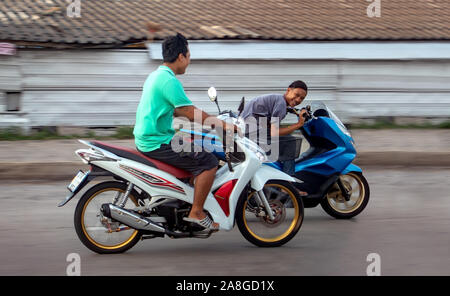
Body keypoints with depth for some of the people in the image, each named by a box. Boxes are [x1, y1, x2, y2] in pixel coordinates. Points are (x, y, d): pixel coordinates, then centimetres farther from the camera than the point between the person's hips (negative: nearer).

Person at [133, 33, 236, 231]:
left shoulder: (155, 76, 15)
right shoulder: (169, 81, -18)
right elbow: (191, 113, -20)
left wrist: (209, 119, 23)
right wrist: (224, 125, -12)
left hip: (146, 139, 11)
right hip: (157, 144, -11)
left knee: (196, 148, 27)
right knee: (209, 162, -12)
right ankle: (196, 212, -11)